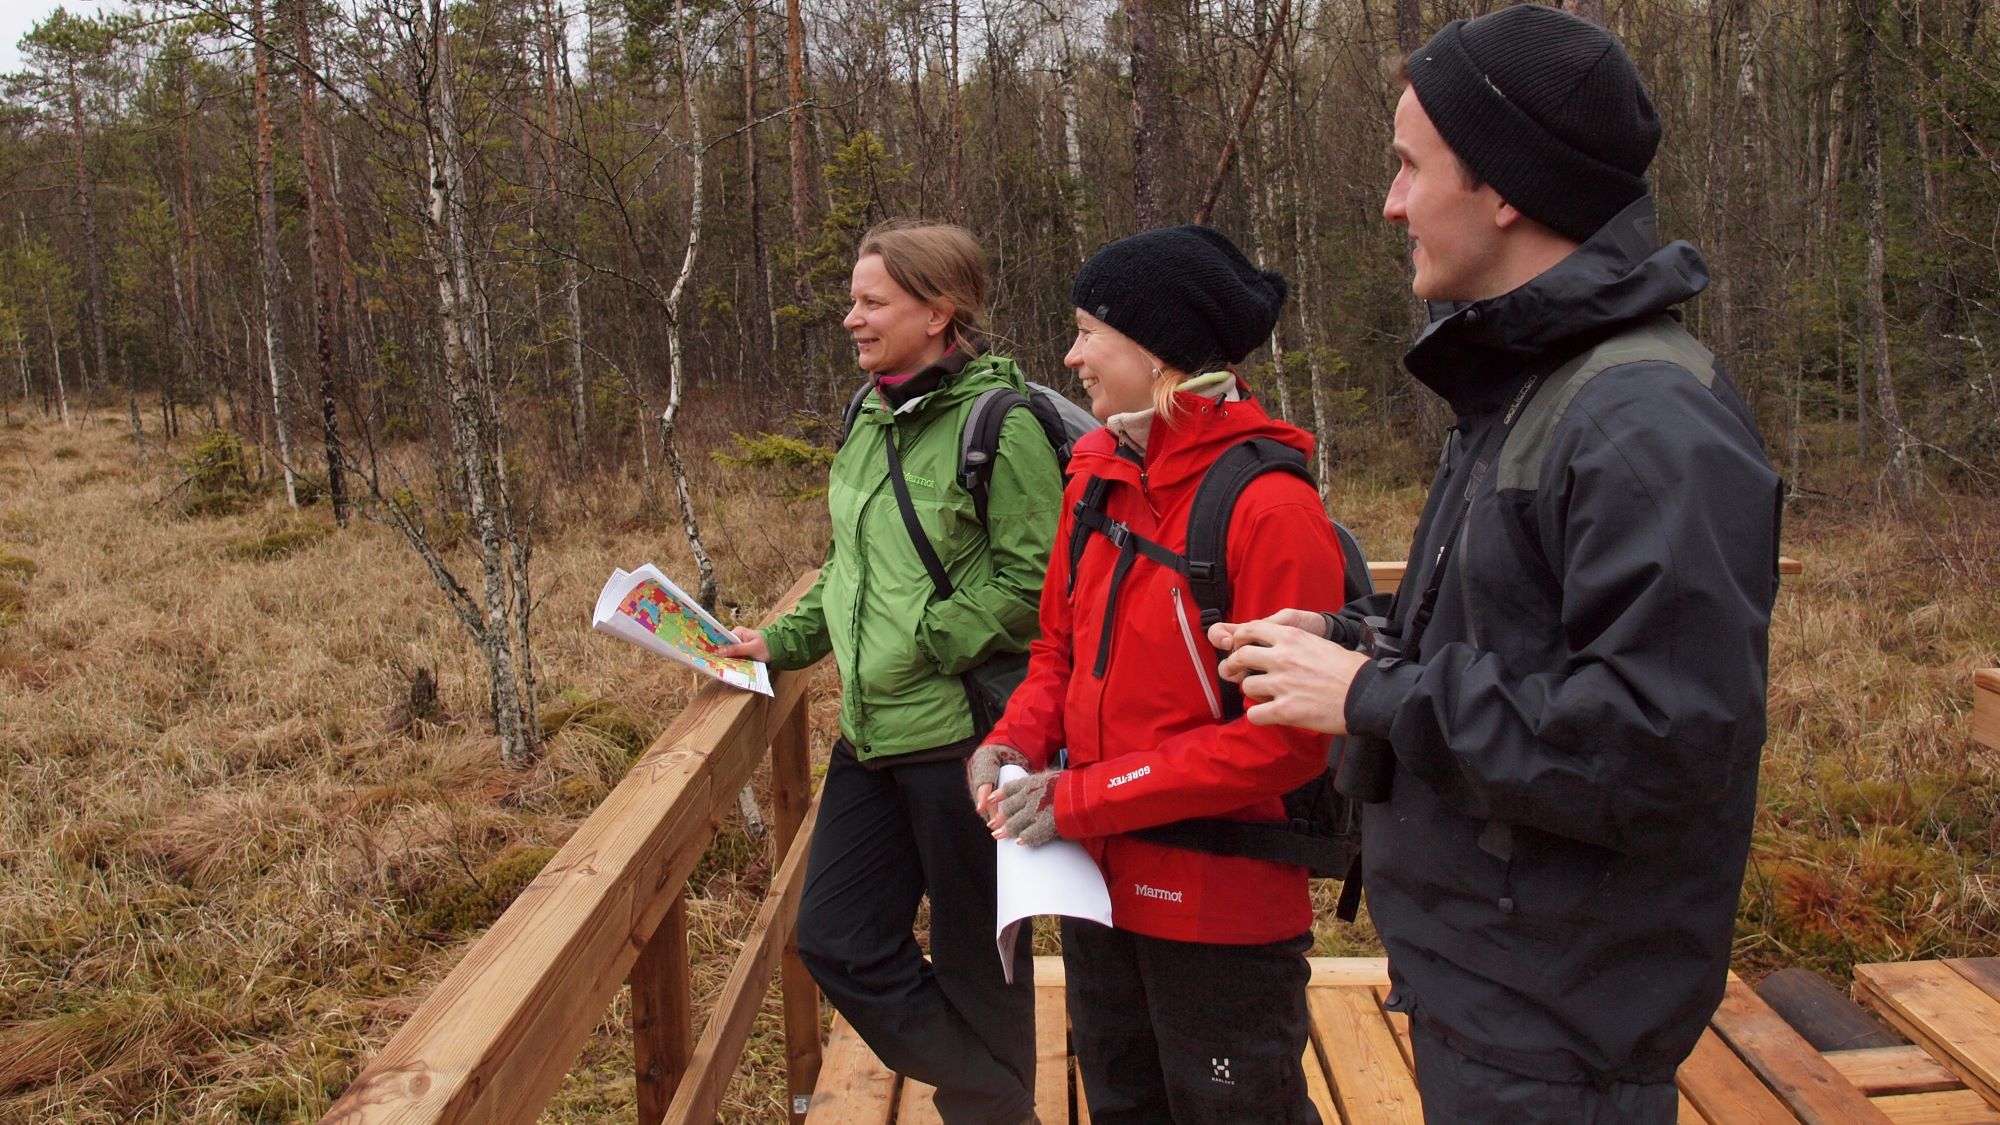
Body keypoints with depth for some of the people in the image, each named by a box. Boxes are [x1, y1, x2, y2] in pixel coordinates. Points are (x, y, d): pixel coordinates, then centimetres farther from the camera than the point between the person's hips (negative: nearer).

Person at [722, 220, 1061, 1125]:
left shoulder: (1000, 423, -14)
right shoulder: (869, 420, 11)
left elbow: (1032, 581, -18)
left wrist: (923, 646, -17)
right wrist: (782, 641, 10)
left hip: (963, 733, -8)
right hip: (871, 735, 8)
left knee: (975, 958, 8)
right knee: (835, 941, 11)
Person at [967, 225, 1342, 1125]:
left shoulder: (1268, 505, -21)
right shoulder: (1097, 478, 2)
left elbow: (1286, 737, -23)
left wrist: (1083, 801, -21)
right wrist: (1016, 743, -8)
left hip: (1222, 908, -7)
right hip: (1100, 883, 7)